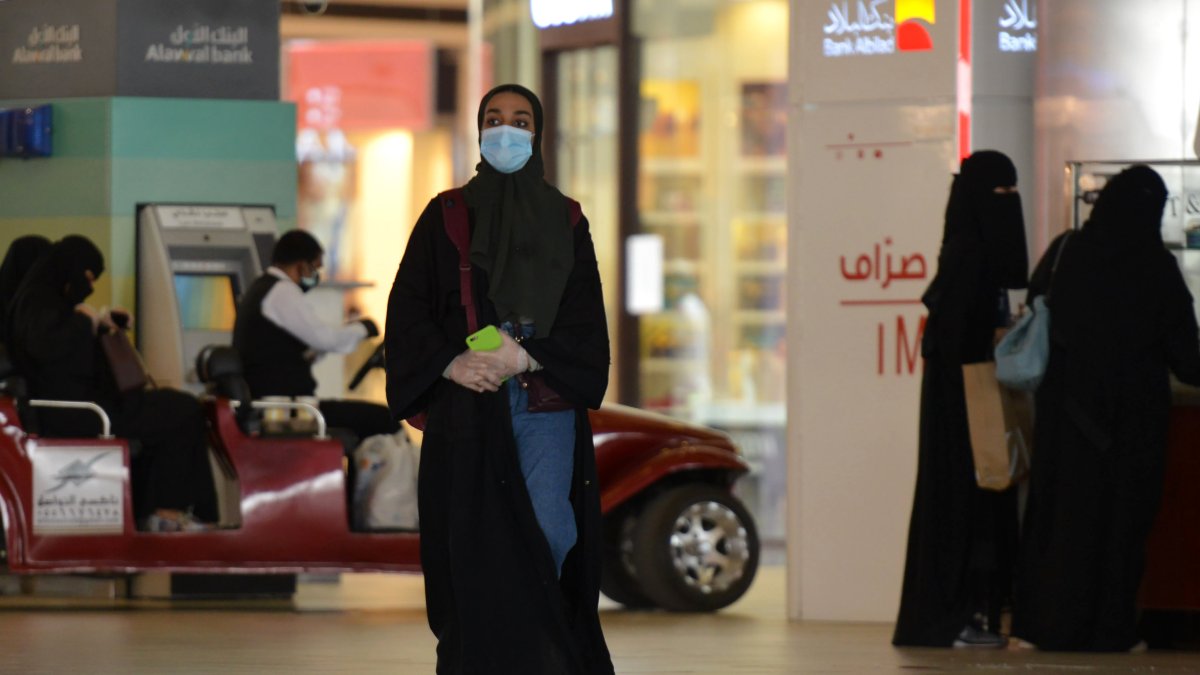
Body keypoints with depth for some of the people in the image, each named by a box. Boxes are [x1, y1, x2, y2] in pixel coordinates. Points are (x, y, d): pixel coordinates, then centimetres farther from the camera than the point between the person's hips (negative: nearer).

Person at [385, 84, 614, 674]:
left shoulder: (566, 221, 11)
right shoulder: (446, 216, 8)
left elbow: (586, 321, 3)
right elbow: (407, 310, 2)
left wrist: (528, 358, -13)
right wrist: (450, 362, -15)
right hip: (468, 405, -1)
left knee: (550, 534, -11)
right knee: (480, 546, -6)